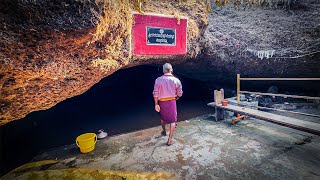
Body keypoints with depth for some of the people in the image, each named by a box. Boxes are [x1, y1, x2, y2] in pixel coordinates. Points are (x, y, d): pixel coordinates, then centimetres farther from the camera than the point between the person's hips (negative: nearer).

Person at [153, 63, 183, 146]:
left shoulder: (158, 80, -8)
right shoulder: (176, 80, -7)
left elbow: (155, 94, -10)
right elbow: (179, 94, -1)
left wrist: (156, 104, -3)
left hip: (162, 102, 1)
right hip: (172, 101, -1)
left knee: (163, 117, 25)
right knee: (172, 120, 10)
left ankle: (164, 131, 46)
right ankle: (170, 139, 10)